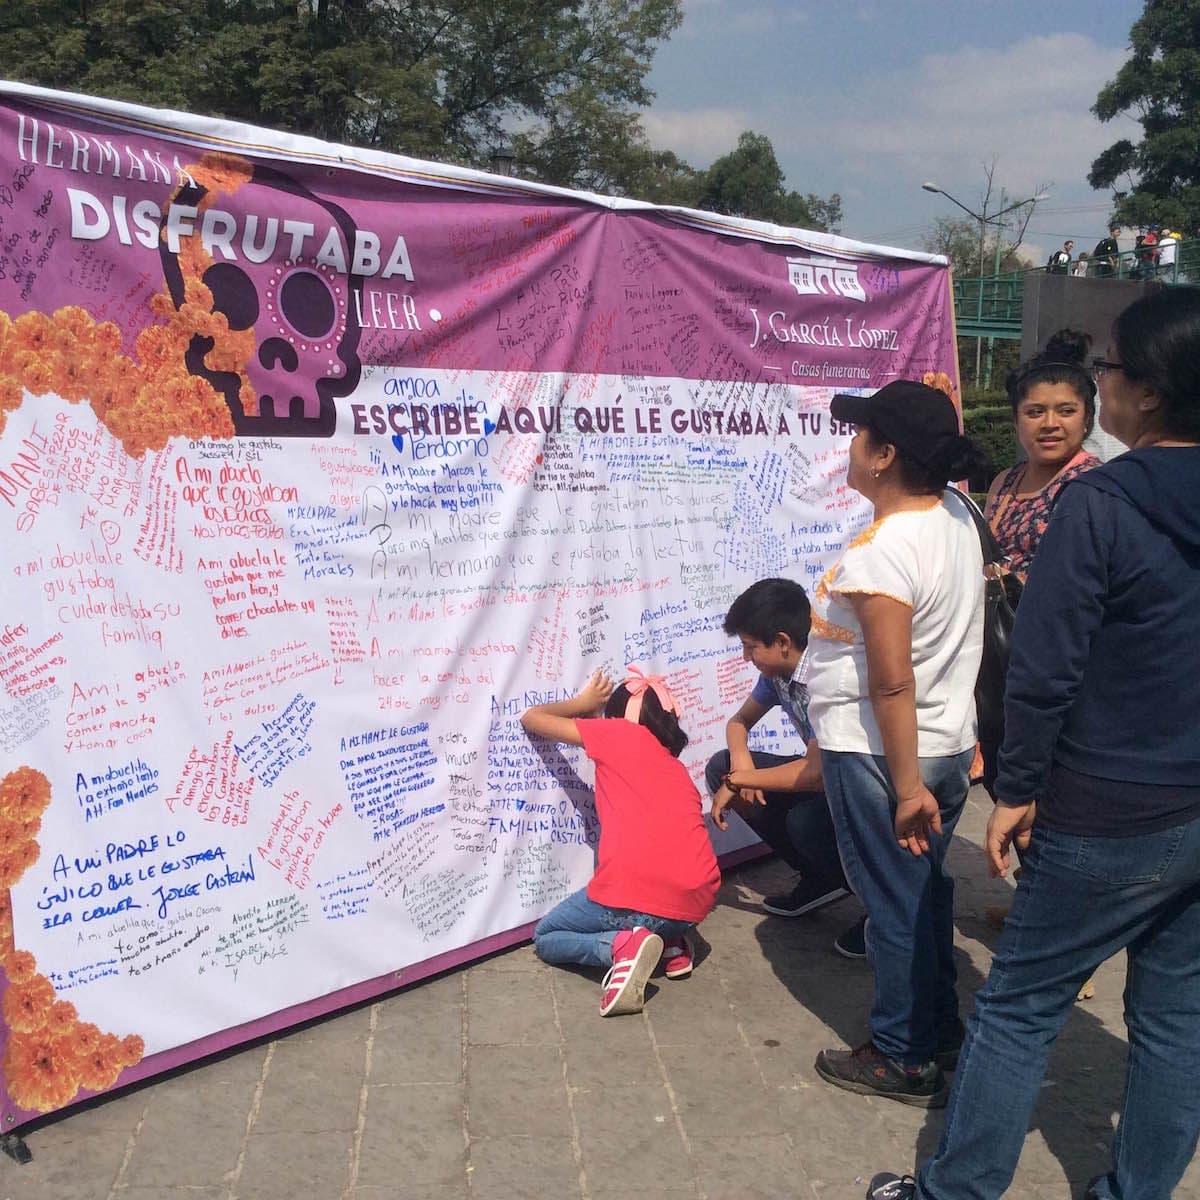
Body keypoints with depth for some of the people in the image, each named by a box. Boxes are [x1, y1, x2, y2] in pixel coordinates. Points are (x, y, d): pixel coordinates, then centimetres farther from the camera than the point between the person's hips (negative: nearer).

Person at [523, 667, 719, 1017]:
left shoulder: (620, 733, 9)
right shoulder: (676, 767, 25)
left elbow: (531, 717, 19)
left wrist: (583, 703, 35)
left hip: (636, 898, -7)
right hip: (695, 905, 7)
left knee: (545, 938, 20)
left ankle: (622, 945, -7)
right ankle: (670, 943, 13)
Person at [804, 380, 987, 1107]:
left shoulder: (879, 555, -25)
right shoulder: (960, 521, 1)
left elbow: (892, 683, -24)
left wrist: (906, 786, -18)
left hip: (879, 753, -8)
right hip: (949, 744, 8)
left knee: (894, 905, 7)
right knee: (927, 893, 21)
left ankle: (905, 1059, 23)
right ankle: (940, 1031, 36)